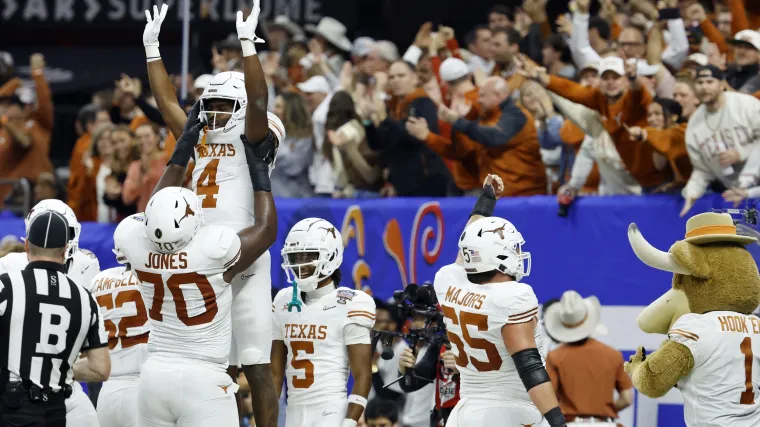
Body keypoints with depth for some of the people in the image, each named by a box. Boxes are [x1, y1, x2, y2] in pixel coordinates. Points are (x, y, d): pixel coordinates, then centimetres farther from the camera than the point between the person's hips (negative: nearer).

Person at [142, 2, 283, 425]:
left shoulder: (253, 141, 0)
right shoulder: (199, 140, 17)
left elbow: (258, 102, -16)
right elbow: (168, 101, 22)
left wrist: (248, 43, -22)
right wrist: (152, 48, 20)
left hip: (243, 263, -6)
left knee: (257, 367, -4)